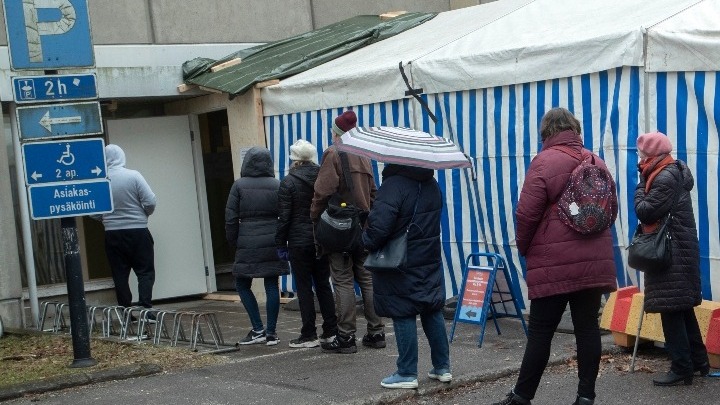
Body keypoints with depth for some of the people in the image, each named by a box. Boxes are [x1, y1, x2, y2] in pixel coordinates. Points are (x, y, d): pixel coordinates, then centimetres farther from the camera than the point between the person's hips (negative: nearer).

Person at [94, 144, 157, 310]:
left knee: (120, 275, 9)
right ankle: (145, 308, -9)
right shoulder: (133, 176, -10)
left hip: (112, 234, 2)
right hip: (137, 232, -2)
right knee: (145, 272, 3)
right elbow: (151, 201, -11)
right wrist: (144, 215, 9)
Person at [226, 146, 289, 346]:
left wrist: (234, 243, 8)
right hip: (272, 242, 2)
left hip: (248, 243, -2)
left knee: (242, 285, 10)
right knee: (272, 286, 5)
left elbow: (231, 218, -2)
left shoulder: (239, 185, -2)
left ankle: (258, 330, 3)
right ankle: (271, 333, 6)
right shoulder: (277, 185, 3)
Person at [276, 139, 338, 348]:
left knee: (304, 287, 1)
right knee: (323, 284, 12)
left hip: (300, 241, -5)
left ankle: (309, 335, 1)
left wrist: (281, 244, -3)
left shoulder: (288, 182, -9)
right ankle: (331, 331, 13)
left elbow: (284, 217, -10)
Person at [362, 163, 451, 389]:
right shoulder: (432, 185, 8)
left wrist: (369, 243, -9)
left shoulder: (394, 184, -20)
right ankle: (442, 367, 21)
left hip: (401, 266, -7)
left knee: (403, 316, -1)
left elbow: (380, 223, -27)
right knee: (433, 313, 14)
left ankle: (407, 374, 3)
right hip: (430, 261, 7)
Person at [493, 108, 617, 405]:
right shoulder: (597, 163, 13)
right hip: (595, 260, 6)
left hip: (555, 262, -6)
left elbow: (526, 214, -11)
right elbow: (610, 209, 21)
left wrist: (524, 247, 4)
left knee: (540, 331, -1)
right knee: (588, 327, 6)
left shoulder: (544, 162, -7)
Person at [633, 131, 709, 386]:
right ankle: (698, 361, 25)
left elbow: (645, 212, -19)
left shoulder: (665, 179, -17)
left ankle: (682, 369, -6)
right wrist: (646, 179, 5)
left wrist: (640, 187, -4)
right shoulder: (673, 172, 15)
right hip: (679, 250, 11)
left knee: (671, 310, -8)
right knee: (683, 307, 17)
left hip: (671, 254, -11)